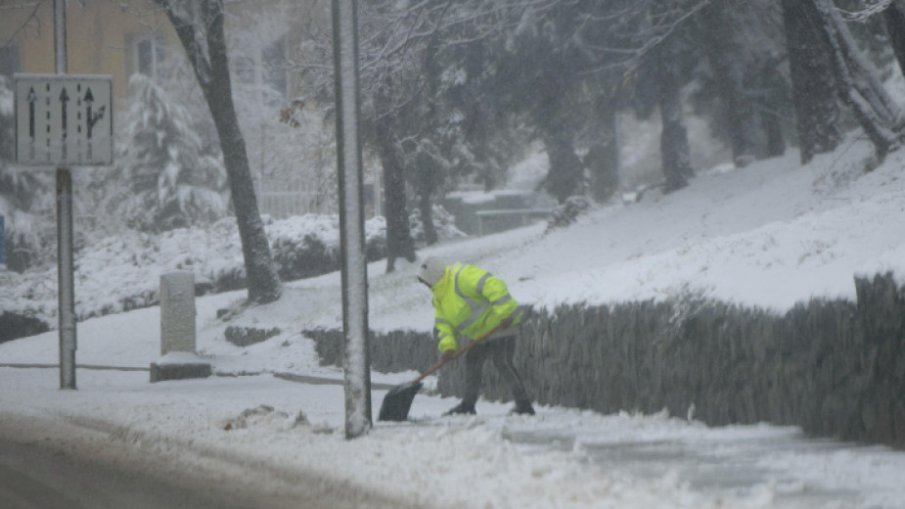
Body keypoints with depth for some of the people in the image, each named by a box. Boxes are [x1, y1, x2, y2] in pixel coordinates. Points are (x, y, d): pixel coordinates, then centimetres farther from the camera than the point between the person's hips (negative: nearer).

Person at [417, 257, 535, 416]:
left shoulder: (463, 276, -23)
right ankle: (468, 405, 23)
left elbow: (494, 286, -31)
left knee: (502, 363, -15)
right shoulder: (439, 296, 10)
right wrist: (447, 345, -12)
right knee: (471, 363, 13)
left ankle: (524, 406, -15)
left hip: (499, 324, -10)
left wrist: (504, 313, -36)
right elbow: (443, 323, 7)